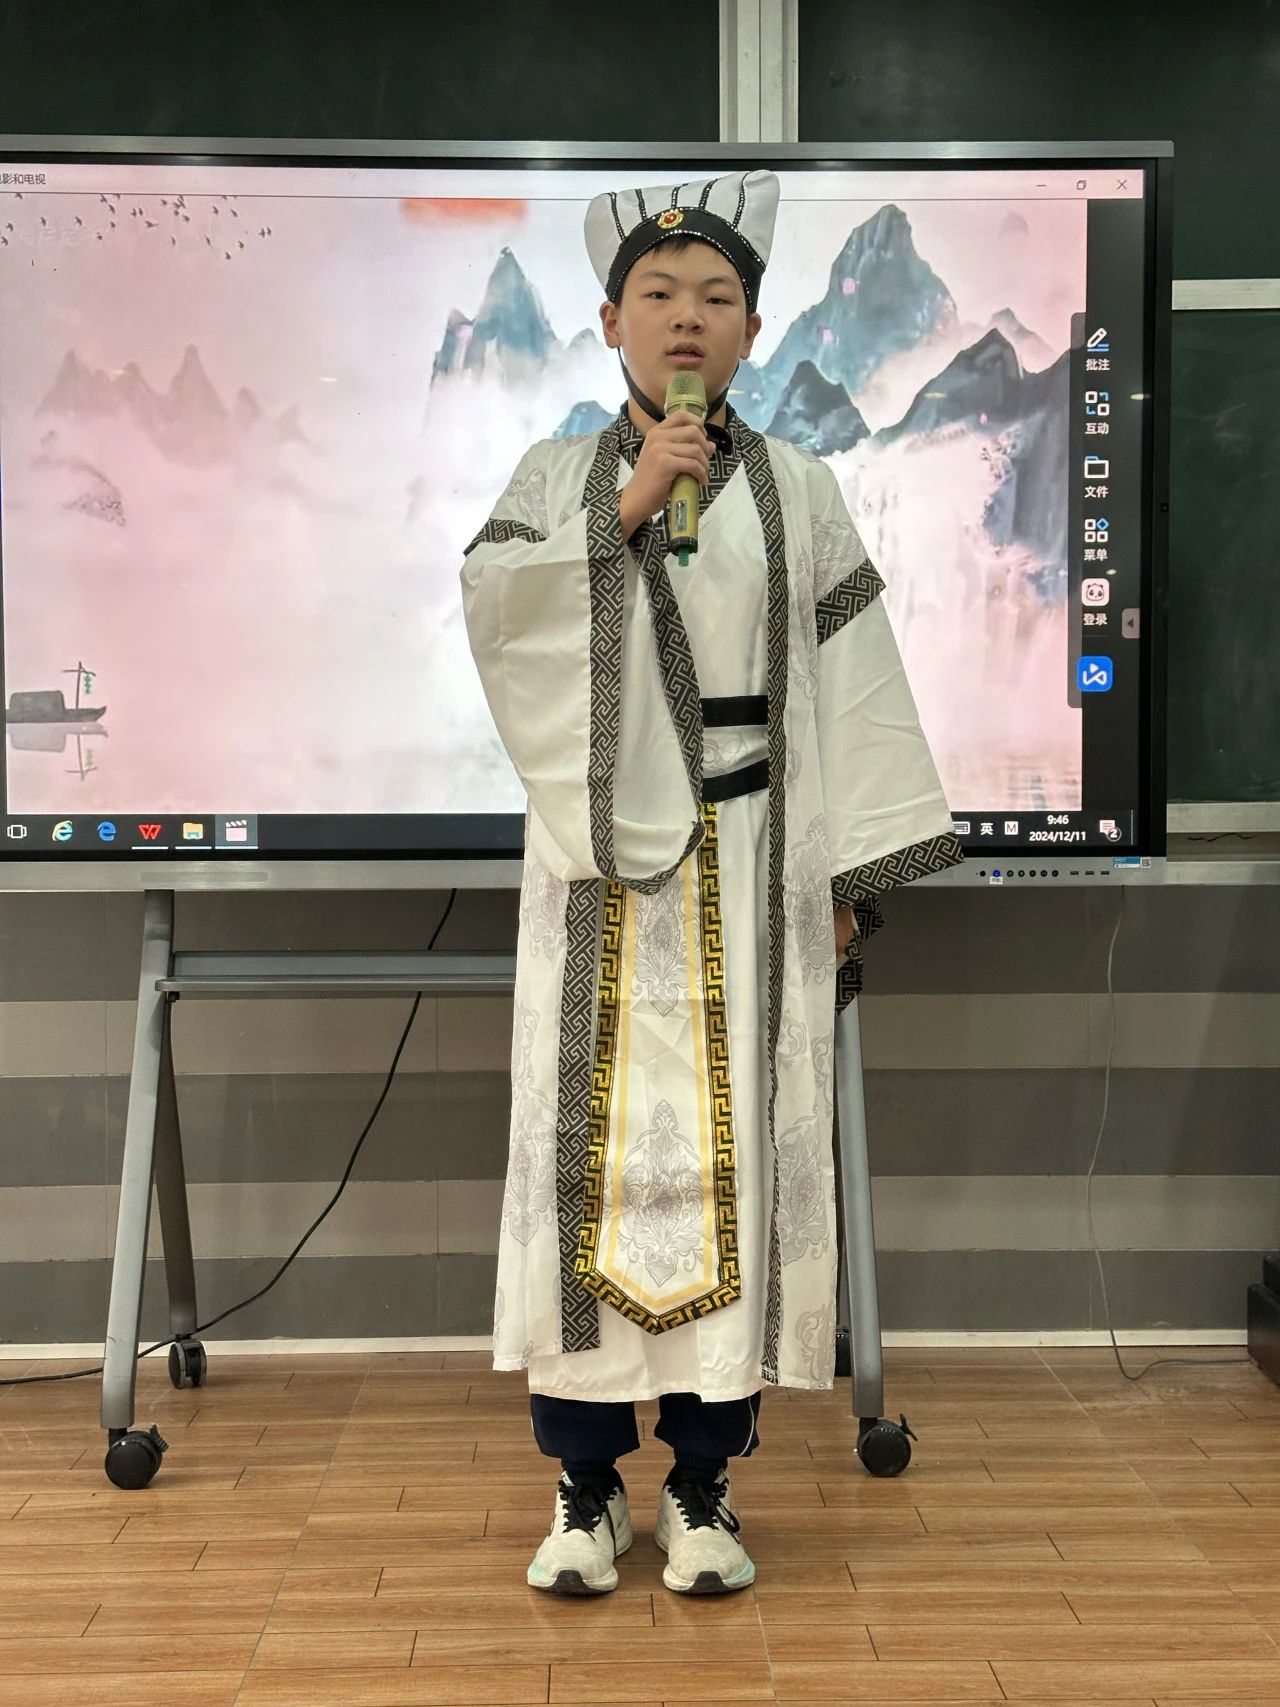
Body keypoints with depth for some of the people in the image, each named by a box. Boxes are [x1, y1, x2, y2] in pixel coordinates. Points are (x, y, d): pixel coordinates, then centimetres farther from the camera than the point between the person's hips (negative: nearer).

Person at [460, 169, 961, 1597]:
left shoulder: (796, 491, 8)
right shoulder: (556, 475, 9)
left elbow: (852, 687, 4)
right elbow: (491, 600, -8)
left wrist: (849, 876, -1)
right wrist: (623, 514, -17)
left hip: (748, 864, 0)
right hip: (601, 860, 0)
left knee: (737, 1144, -1)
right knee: (590, 1141, 0)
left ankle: (705, 1484, 11)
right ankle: (586, 1484, 11)